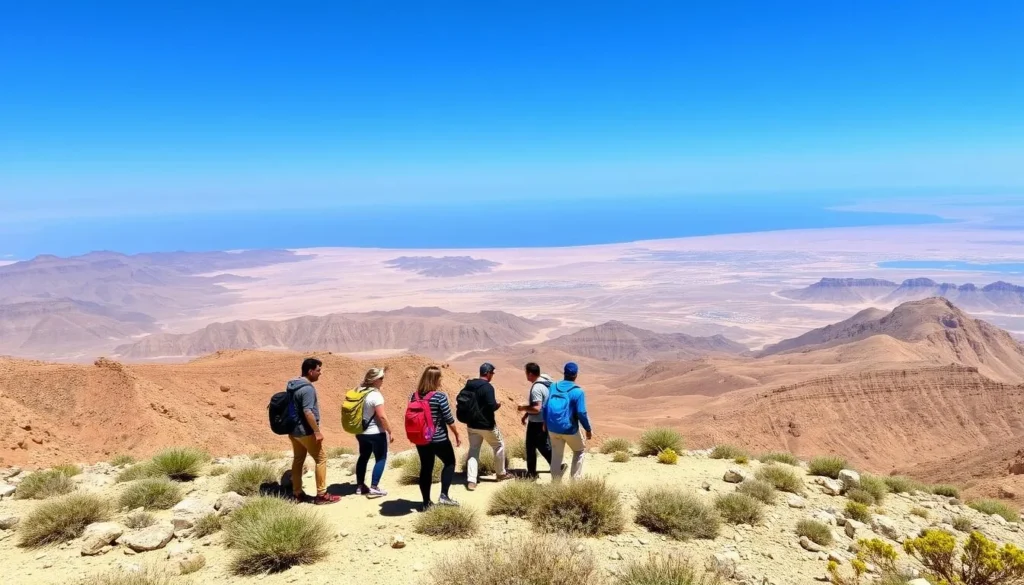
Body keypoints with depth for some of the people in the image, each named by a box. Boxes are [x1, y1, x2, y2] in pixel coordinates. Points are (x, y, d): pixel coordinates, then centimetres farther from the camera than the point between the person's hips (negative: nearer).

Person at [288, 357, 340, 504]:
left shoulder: (293, 385, 10)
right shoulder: (307, 388, -21)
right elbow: (308, 412, -27)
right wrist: (317, 431, -22)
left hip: (293, 430, 9)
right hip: (305, 431, -9)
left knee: (298, 460, 15)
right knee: (321, 458, -1)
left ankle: (297, 493, 21)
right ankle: (322, 494, 0)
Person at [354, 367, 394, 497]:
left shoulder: (359, 392, 4)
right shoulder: (375, 395, -21)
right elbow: (382, 416, -23)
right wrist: (390, 431, -15)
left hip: (361, 432, 8)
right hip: (376, 433, -8)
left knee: (363, 457, 18)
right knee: (381, 459, 3)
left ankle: (360, 486, 23)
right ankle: (374, 487, 0)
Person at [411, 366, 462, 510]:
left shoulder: (414, 396, 0)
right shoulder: (440, 396, -17)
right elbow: (449, 419, -13)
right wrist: (457, 435, 0)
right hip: (439, 439, -5)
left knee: (426, 468, 14)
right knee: (449, 463, 17)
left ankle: (426, 502, 18)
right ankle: (444, 495, 8)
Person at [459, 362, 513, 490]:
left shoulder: (469, 385, 6)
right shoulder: (487, 387, -19)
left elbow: (461, 401, 12)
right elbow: (491, 406, -26)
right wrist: (498, 405, -4)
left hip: (471, 425, 6)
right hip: (486, 425, -6)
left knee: (473, 450, 11)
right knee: (499, 446, 15)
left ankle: (471, 481, 1)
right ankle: (501, 474, 28)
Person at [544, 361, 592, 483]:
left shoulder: (553, 387, 2)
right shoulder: (578, 391, -12)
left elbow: (545, 407, 7)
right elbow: (581, 413, -15)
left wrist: (545, 423, 19)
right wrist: (588, 429, -4)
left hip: (553, 429, 4)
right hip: (569, 429, -4)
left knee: (556, 455, 16)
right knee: (580, 450, 19)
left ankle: (555, 482, 18)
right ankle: (575, 479, 15)